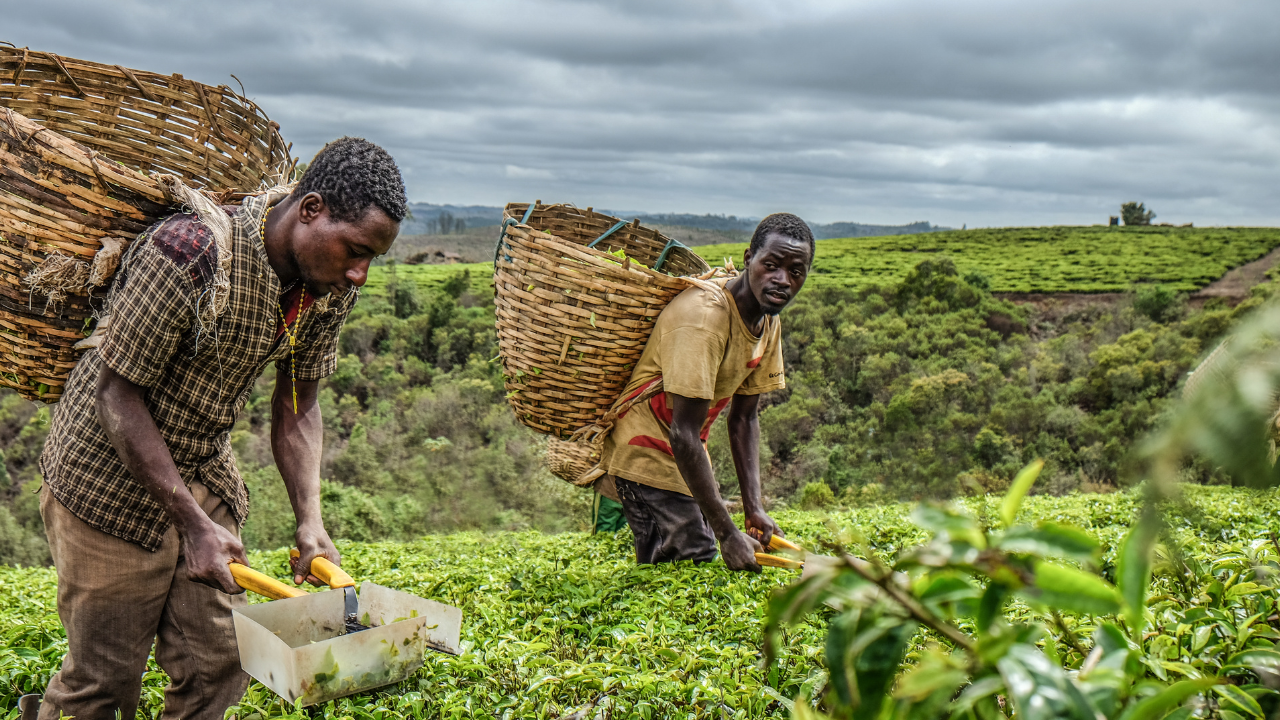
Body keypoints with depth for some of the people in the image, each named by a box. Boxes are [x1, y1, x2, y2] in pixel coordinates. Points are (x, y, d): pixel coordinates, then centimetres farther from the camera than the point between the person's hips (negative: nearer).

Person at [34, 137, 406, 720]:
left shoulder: (331, 284, -9)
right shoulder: (187, 254, -30)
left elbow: (296, 407, 0)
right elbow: (117, 394, -24)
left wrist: (309, 522, -12)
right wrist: (193, 523, -25)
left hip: (204, 469, 6)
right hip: (111, 472, -6)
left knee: (218, 665, 8)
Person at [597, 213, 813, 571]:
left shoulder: (768, 321, 0)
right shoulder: (704, 317, -29)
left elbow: (744, 418, 5)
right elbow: (683, 435, -30)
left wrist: (754, 508, -6)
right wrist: (727, 533, -29)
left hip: (686, 456, 9)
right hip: (647, 457, -9)